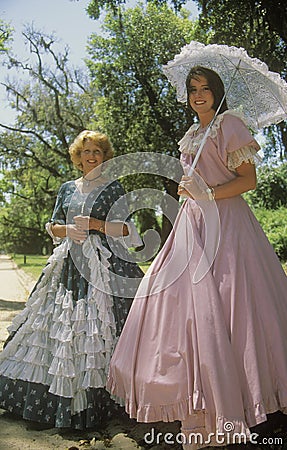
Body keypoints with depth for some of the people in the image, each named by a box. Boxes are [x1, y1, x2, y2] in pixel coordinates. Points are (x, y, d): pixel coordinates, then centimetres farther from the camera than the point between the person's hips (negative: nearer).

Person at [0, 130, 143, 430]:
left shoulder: (113, 189, 4)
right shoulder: (67, 189, 15)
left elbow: (126, 230, -2)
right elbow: (53, 227, 16)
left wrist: (94, 223, -12)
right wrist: (68, 229, -5)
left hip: (104, 264, -4)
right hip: (70, 263, 4)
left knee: (97, 328, -5)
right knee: (60, 325, 5)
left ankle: (96, 396, 6)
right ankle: (58, 391, 20)